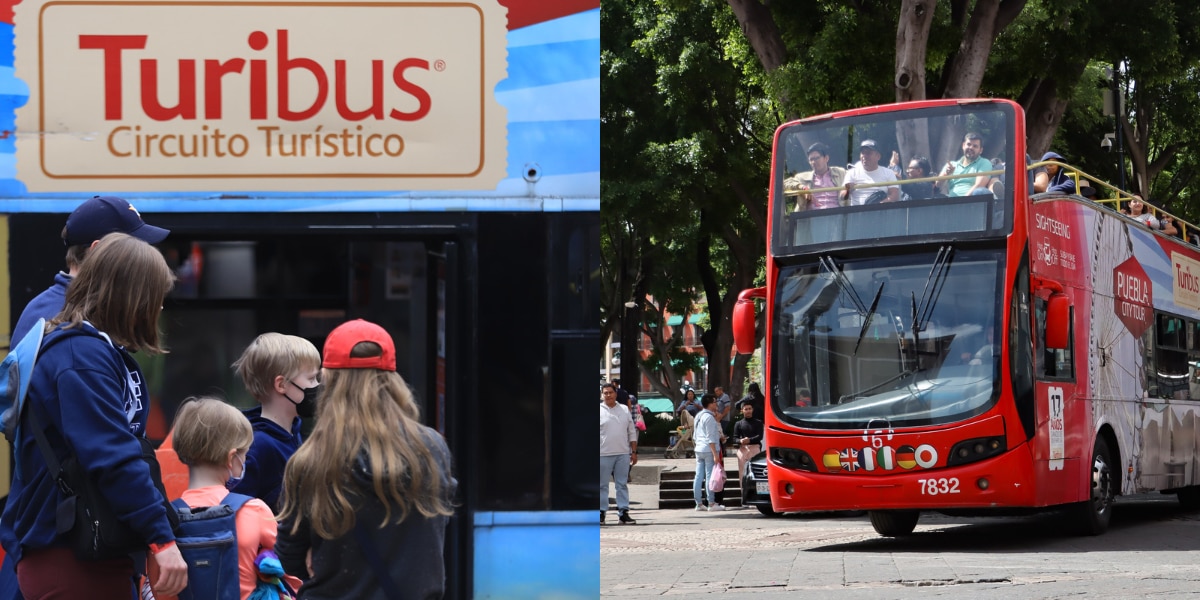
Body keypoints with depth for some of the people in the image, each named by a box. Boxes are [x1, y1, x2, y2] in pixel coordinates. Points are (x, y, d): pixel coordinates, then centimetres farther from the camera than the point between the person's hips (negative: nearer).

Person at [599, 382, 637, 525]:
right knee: (602, 485, 1)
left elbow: (632, 432, 14)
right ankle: (601, 512, 7)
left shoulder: (624, 410, 11)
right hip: (603, 454, -3)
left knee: (622, 484, 5)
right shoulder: (598, 411, 1)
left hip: (623, 454, 3)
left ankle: (623, 513, 8)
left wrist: (634, 452, 10)